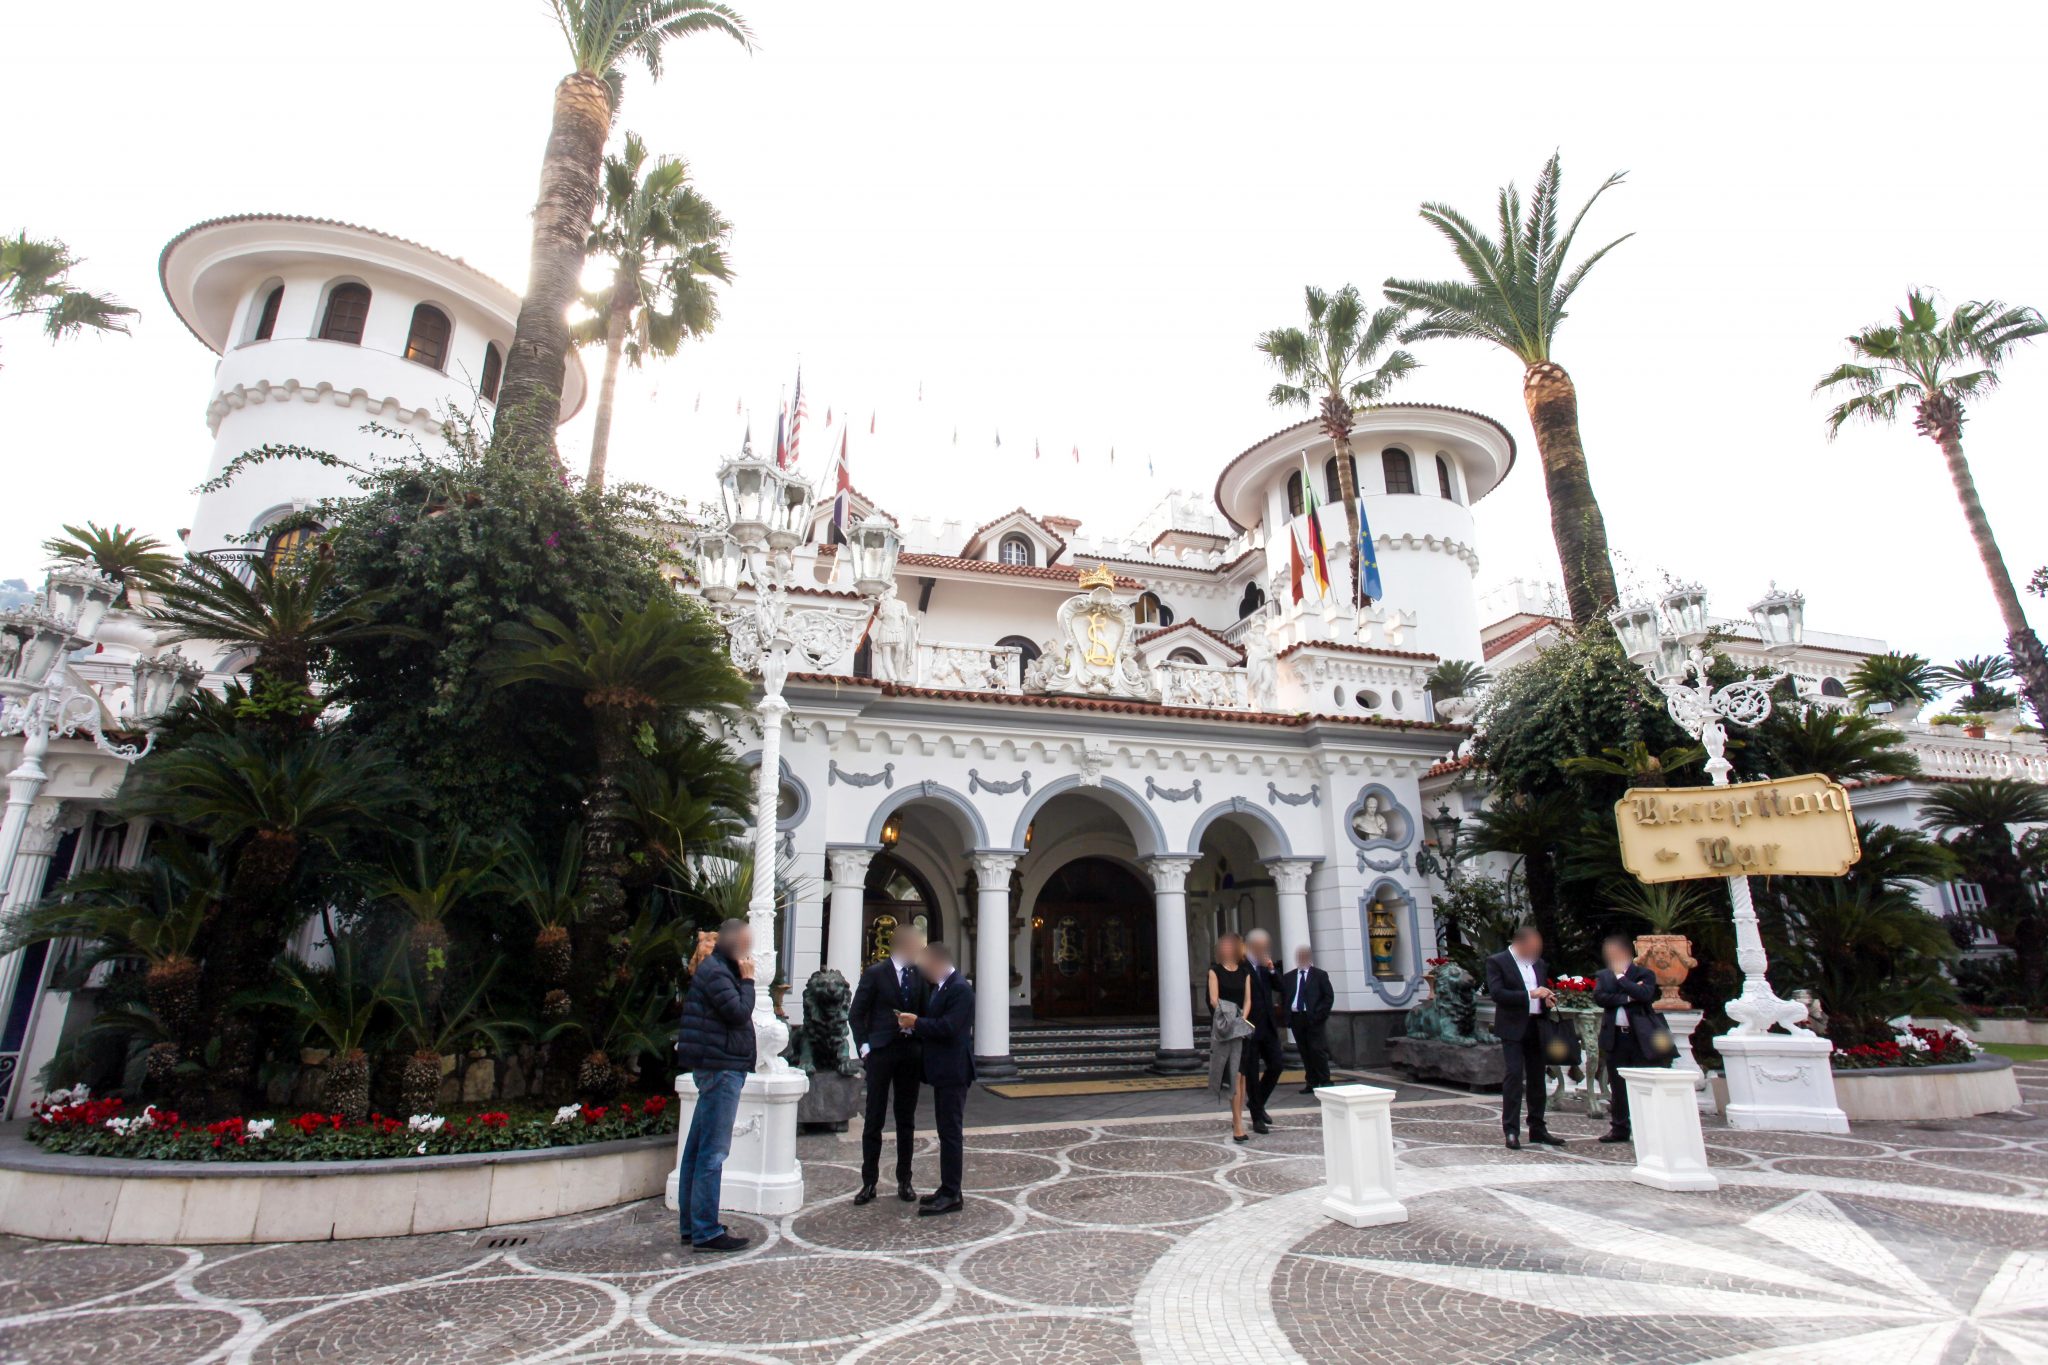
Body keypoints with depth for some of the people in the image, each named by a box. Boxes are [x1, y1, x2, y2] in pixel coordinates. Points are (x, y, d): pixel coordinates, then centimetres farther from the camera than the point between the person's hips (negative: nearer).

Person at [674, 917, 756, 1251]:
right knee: (713, 1151, -7)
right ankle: (706, 1231, -2)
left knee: (698, 1148, 14)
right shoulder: (715, 971, -14)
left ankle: (692, 1224, 23)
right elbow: (740, 1012, -19)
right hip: (721, 1068, -11)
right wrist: (747, 981, -10)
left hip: (718, 1068, 11)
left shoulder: (717, 969, 17)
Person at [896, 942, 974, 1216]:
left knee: (951, 1131, -4)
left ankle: (951, 1195, 2)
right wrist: (914, 1027, 1)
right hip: (942, 1070, 10)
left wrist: (917, 1023, -15)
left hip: (953, 1070, -10)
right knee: (946, 1130, 15)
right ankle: (947, 1189, 24)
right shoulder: (937, 987, 14)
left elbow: (948, 1028, -25)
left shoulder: (960, 989, -17)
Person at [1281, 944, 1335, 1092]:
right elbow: (1283, 998, 15)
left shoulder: (1320, 975, 3)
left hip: (1313, 1018, -4)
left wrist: (1319, 1014, -10)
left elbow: (1329, 997, -1)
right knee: (1304, 1052, 6)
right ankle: (1312, 1083, 12)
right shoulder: (1288, 977, 12)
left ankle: (1325, 1082, 4)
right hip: (1295, 1018, 4)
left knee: (1317, 1050, -6)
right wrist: (1286, 1013, 2)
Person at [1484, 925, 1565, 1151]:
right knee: (1514, 1075, -12)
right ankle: (1511, 1130, -8)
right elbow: (1496, 993, -17)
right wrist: (1530, 994, -21)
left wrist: (1548, 998, 3)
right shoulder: (1497, 962, -6)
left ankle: (1537, 1129, 21)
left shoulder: (1538, 963, 15)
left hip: (1536, 1027, 7)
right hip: (1513, 1028, -7)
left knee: (1537, 1077, 11)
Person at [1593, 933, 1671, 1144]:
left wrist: (1621, 977, -12)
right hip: (1615, 1037, 4)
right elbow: (1599, 997, -5)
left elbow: (1644, 994, -18)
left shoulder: (1644, 973, 0)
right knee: (1617, 1086, 9)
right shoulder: (1603, 975, 11)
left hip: (1641, 1037, -4)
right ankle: (1619, 1129, 17)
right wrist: (1627, 997, -13)